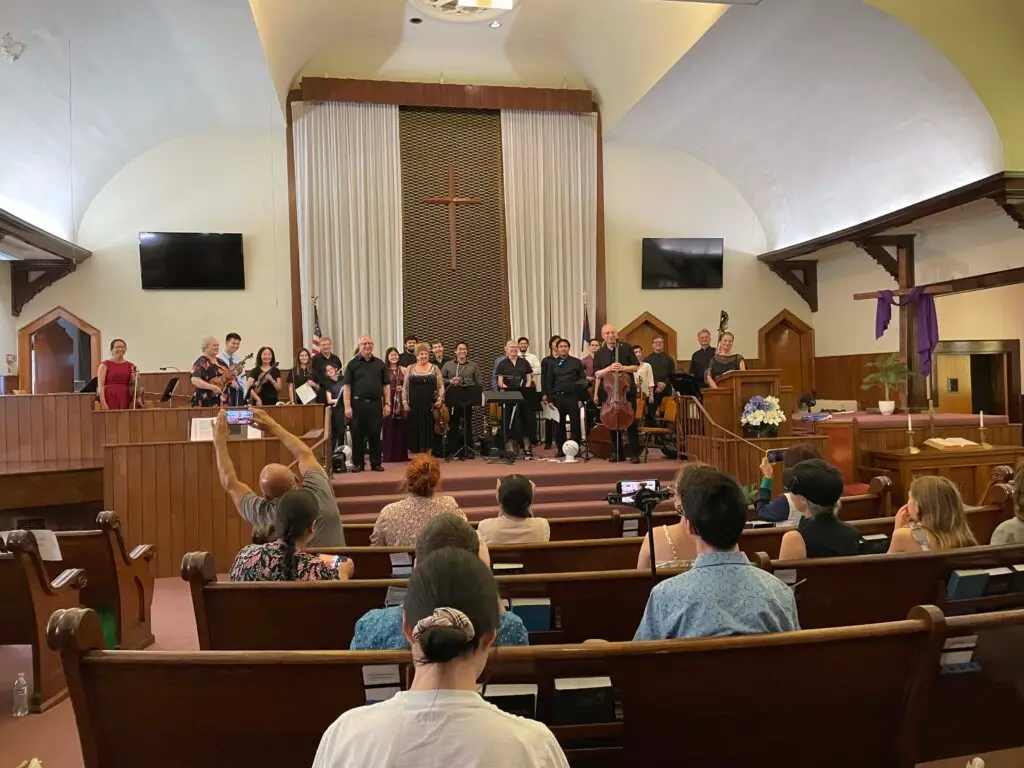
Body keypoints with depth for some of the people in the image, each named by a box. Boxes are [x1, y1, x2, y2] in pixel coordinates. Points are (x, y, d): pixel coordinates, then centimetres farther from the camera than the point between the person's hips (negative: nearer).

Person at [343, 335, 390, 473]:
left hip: (375, 403, 1)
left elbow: (386, 385, 10)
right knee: (357, 435, 3)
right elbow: (347, 386, -1)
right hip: (357, 404, -1)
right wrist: (347, 406, -8)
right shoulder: (352, 364, 3)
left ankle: (376, 463, 13)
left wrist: (387, 403, 3)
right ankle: (357, 463, 13)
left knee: (375, 434, 4)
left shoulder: (380, 364, 10)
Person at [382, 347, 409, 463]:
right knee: (388, 427, -3)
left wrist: (402, 388, -8)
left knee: (400, 427, 2)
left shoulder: (403, 370, 10)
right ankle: (388, 455, 4)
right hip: (387, 400, -2)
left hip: (400, 400, 2)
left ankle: (401, 454, 9)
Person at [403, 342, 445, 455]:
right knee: (416, 428, 1)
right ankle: (418, 454, 9)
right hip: (414, 405, 1)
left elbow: (441, 386, 5)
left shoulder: (435, 368, 7)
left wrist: (440, 398, -8)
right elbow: (405, 387, 9)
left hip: (430, 404, -1)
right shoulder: (410, 369, 8)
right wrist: (404, 402, 1)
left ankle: (428, 454, 6)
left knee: (429, 428, -1)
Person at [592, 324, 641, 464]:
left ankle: (634, 453, 2)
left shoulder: (626, 348, 2)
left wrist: (623, 367, -15)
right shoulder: (599, 353, 6)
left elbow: (635, 367, 2)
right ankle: (617, 452, 17)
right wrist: (609, 368, -16)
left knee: (631, 421, -4)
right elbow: (597, 374, 1)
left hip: (627, 391, -2)